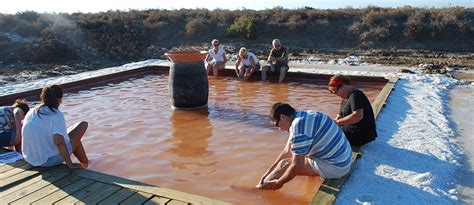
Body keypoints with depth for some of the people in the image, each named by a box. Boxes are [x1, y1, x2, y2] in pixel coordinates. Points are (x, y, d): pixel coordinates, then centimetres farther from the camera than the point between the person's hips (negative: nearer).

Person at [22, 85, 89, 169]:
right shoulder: (56, 115, -14)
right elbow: (59, 141, -27)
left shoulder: (31, 113, 5)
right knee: (82, 125, 4)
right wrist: (70, 164, -21)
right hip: (50, 160, -7)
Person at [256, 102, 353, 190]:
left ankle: (258, 190, 9)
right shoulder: (302, 116, 7)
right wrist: (267, 173, 14)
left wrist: (279, 182, -6)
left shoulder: (298, 126, -23)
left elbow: (297, 166, -22)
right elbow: (287, 151, 13)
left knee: (284, 164, -5)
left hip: (334, 167, -9)